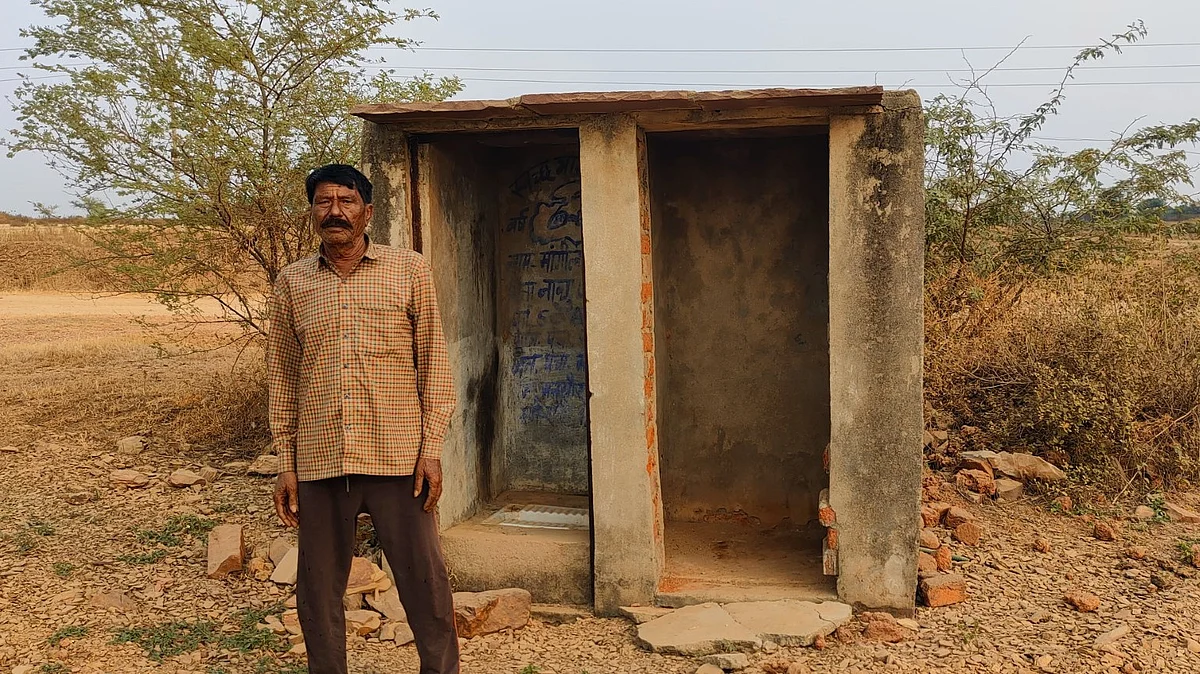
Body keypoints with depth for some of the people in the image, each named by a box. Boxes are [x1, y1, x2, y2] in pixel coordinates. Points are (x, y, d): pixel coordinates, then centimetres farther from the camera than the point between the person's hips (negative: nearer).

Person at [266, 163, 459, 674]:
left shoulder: (409, 271, 2)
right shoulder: (291, 284, 8)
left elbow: (433, 362, 2)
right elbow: (282, 378, 11)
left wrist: (432, 448, -4)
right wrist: (286, 465, 8)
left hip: (397, 458, -2)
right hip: (319, 462, 2)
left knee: (425, 582, 2)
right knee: (318, 590, 11)